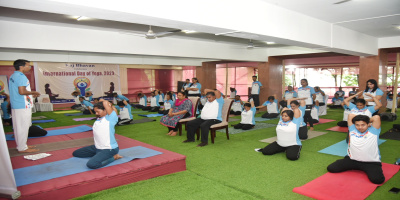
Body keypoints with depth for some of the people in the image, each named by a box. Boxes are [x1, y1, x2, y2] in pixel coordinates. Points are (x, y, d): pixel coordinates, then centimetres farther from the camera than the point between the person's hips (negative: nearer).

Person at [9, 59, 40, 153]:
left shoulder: (12, 76, 16)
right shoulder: (21, 77, -16)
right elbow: (22, 91, -25)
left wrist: (31, 94, 16)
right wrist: (33, 92, -9)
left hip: (15, 106, 10)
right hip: (23, 106, -10)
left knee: (18, 127, 15)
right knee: (23, 127, -3)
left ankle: (20, 145, 25)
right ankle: (22, 148, 4)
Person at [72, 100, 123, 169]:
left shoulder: (111, 118, -16)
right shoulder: (99, 118, 7)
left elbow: (105, 103, -26)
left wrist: (108, 104, -8)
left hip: (109, 149, -10)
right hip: (97, 148, 10)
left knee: (91, 164, -32)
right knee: (75, 153, 22)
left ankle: (114, 157, -8)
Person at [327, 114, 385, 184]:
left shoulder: (373, 131, -3)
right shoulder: (352, 130, 5)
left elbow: (376, 117, -15)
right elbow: (350, 115, 3)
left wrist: (368, 121, 3)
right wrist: (364, 119, 7)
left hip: (371, 162, -3)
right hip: (352, 160, 3)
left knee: (377, 180, -29)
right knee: (331, 168, -5)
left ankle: (366, 170, 10)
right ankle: (355, 167, 20)